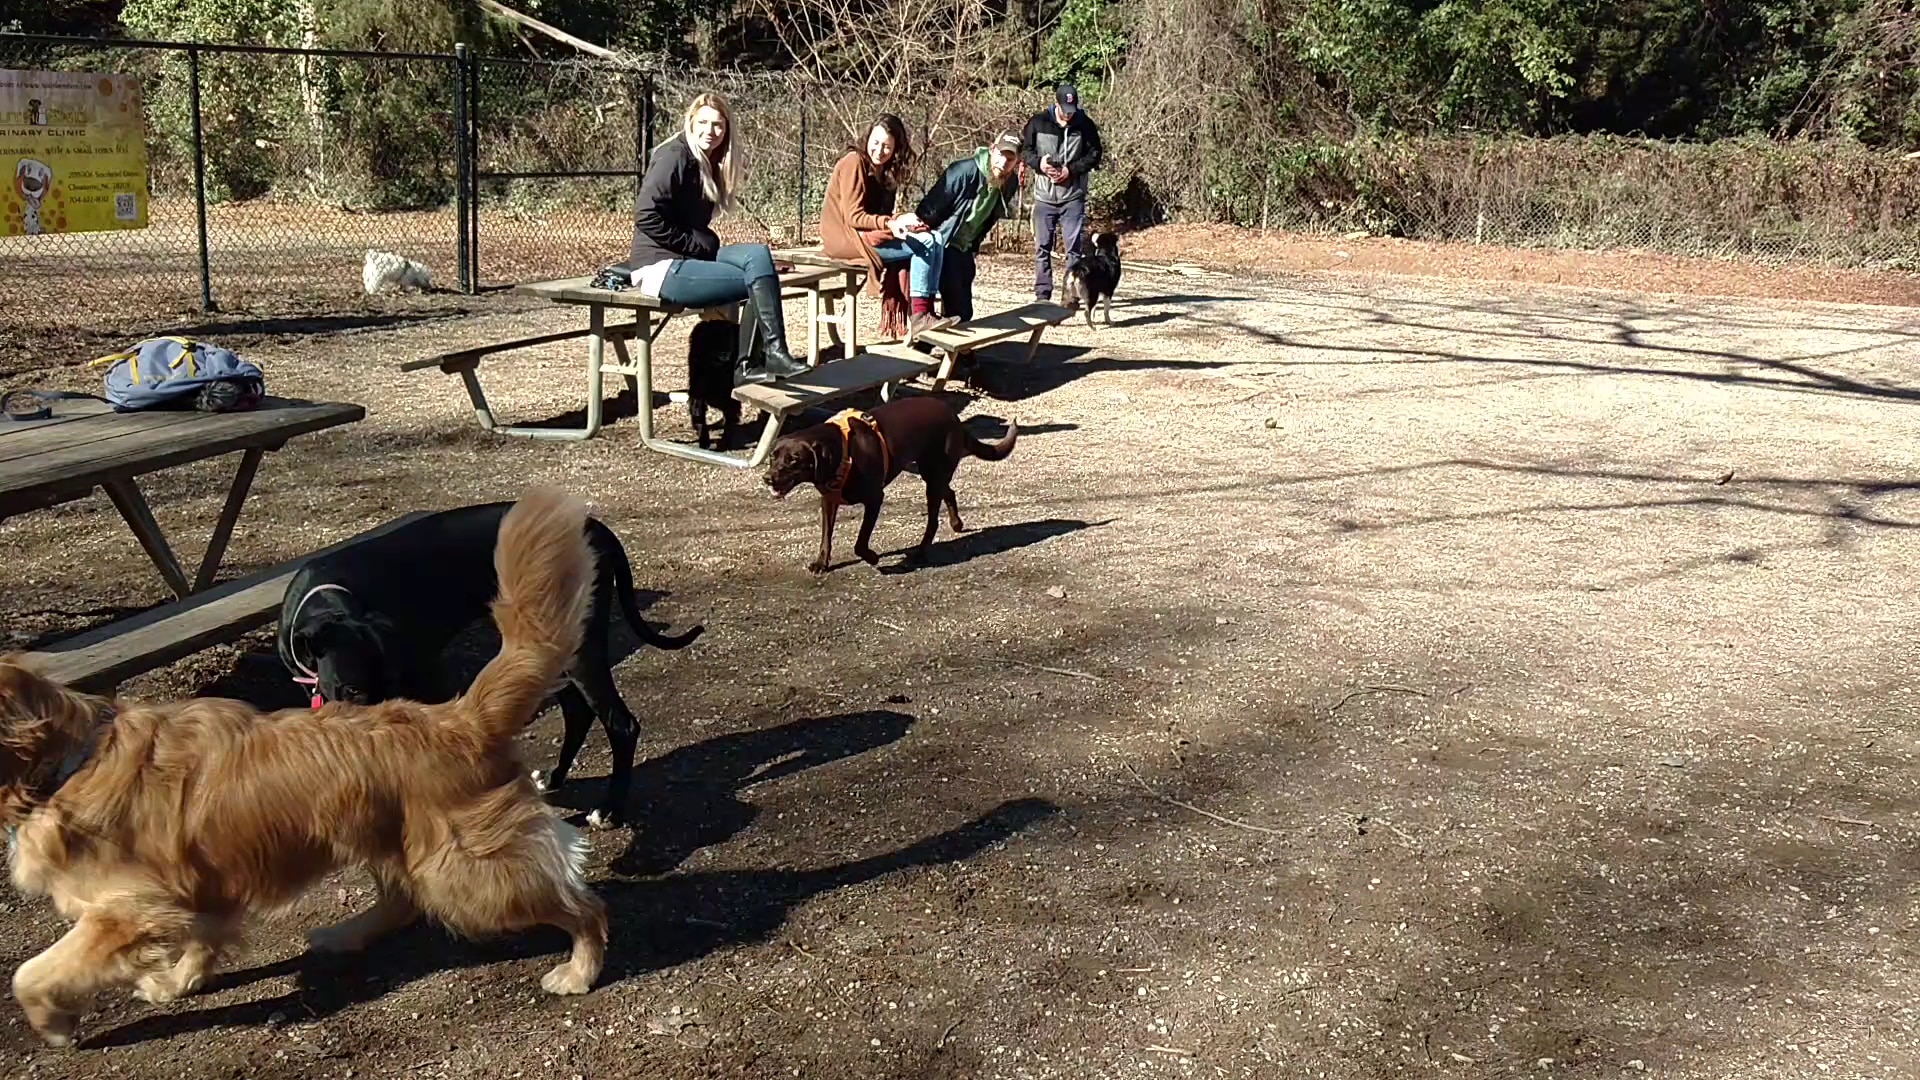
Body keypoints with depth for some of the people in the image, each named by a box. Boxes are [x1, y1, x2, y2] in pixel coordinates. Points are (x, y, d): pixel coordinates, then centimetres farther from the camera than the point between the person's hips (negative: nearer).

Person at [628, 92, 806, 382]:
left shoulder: (711, 164, 16)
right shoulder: (675, 156, -11)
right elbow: (646, 216, -20)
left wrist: (706, 245, 1)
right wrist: (695, 245, -14)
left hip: (690, 257, 8)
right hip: (660, 267, -8)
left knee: (758, 254, -14)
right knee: (758, 277, -18)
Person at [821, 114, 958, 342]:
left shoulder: (883, 170, 15)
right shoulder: (854, 162, -12)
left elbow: (880, 214, 9)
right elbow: (853, 216, -17)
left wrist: (900, 222, -12)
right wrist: (891, 223, -27)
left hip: (873, 233, 9)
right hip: (848, 238, -9)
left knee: (934, 240, -9)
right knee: (924, 244, -19)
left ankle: (924, 314, -18)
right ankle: (918, 317, -20)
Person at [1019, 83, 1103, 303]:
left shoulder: (1085, 125, -3)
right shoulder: (1038, 123, -2)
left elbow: (1095, 154, 0)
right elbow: (1024, 149, 6)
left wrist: (1071, 169, -13)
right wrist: (1038, 163, -14)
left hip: (1074, 196, -1)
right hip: (1044, 196, 1)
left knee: (1073, 246, -3)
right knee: (1042, 246, 5)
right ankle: (1042, 294, 12)